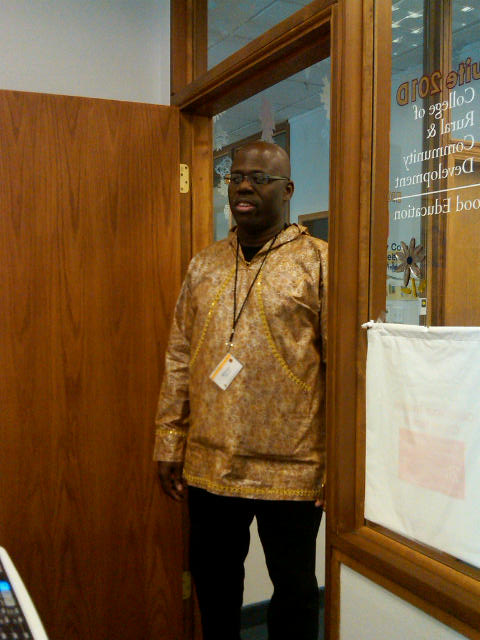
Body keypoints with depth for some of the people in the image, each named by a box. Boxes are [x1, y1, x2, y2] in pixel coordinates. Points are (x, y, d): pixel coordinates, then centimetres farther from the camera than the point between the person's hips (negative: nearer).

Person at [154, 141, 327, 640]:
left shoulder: (318, 262, -6)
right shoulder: (203, 266, 8)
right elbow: (179, 361, 9)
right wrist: (169, 446, 6)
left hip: (289, 470, -4)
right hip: (208, 467, 5)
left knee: (294, 590, 14)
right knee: (213, 581, 20)